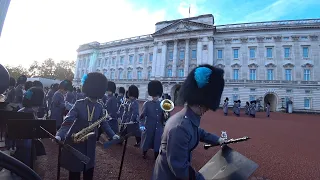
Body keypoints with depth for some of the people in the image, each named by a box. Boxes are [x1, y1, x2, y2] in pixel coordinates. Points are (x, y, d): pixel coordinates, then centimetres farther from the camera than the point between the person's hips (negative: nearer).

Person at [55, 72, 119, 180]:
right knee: (75, 169, 11)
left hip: (90, 143, 3)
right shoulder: (79, 104, -15)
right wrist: (59, 135, -35)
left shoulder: (99, 107, -6)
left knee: (89, 168, 17)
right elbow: (68, 121, -19)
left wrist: (112, 135, -4)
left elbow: (103, 123, 2)